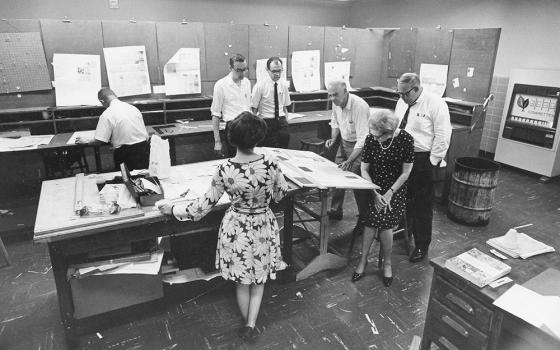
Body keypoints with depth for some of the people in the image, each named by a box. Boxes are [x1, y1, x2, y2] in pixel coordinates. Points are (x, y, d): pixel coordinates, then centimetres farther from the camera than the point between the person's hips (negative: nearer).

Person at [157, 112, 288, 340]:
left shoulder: (224, 171, -20)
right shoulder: (269, 164, -19)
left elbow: (206, 204, -11)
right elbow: (282, 192, -1)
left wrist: (172, 209, 3)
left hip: (237, 229, 0)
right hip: (263, 228, 1)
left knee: (242, 281, 22)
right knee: (259, 279, 23)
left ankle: (247, 323, 40)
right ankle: (251, 324, 21)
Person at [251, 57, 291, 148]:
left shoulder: (284, 85, 7)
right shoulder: (260, 86, -7)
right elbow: (254, 109, -7)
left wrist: (285, 119, 5)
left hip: (282, 122, 4)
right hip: (266, 123, -4)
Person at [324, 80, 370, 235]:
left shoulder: (360, 106, -31)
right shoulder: (336, 103, -7)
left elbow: (362, 139, -32)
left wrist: (349, 161, -36)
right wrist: (333, 139, -2)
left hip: (359, 146, -7)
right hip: (344, 142, 7)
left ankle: (363, 220, 12)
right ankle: (335, 211, 31)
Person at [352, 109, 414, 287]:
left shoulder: (405, 139, -14)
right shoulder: (371, 139, -8)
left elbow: (405, 172, -8)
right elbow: (364, 169, -3)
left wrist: (389, 193, -15)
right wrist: (375, 193, -13)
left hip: (395, 189, -1)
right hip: (373, 187, 2)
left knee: (385, 222, -20)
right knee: (373, 219, -19)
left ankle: (387, 263, 4)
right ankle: (363, 259, 0)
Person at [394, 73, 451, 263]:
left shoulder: (436, 104, -13)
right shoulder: (402, 102, 7)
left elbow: (442, 136, -14)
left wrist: (432, 163, -14)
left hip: (423, 161, -6)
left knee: (422, 205, 5)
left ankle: (422, 245, 21)